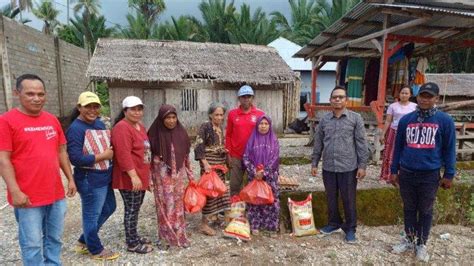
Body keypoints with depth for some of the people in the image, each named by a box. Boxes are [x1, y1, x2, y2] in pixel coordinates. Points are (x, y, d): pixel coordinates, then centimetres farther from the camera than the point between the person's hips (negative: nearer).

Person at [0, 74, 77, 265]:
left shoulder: (52, 120, 9)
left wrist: (70, 179, 12)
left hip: (56, 194, 6)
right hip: (27, 197, -5)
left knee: (54, 240, 17)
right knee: (32, 245, 5)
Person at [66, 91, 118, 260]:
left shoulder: (100, 123, 8)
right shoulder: (75, 129, -18)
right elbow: (75, 158, -25)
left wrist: (111, 151, 1)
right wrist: (103, 156, -18)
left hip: (104, 177, 10)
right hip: (89, 181, -9)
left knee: (109, 208, 23)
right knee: (92, 215, 8)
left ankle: (84, 241, 39)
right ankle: (96, 250, 29)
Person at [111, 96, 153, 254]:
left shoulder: (140, 126, 14)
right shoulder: (122, 128, -17)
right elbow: (123, 154, -24)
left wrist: (146, 174, 25)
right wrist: (133, 176, -26)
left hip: (141, 177, 9)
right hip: (130, 178, -9)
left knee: (135, 209, 19)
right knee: (131, 209, 1)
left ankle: (134, 236, 33)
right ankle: (132, 244, 15)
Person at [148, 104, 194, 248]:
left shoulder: (181, 132, 1)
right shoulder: (155, 133, -10)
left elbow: (186, 154, 8)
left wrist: (190, 174, 9)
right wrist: (149, 178, -9)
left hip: (178, 174, 4)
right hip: (162, 176, -3)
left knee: (178, 204, 11)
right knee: (165, 206, 3)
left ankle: (179, 235, 25)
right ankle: (164, 237, 19)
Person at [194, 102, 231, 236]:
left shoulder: (220, 127, 10)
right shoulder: (205, 127, -12)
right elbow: (199, 147, -18)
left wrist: (225, 160, 15)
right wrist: (205, 163, -25)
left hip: (220, 162, 8)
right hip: (209, 162, -8)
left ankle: (214, 215, 30)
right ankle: (204, 223, 1)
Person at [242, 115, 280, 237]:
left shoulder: (274, 140, 3)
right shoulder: (252, 140, 4)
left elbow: (275, 159, -5)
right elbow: (246, 158, -1)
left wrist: (264, 172, -13)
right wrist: (254, 172, -11)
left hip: (270, 176, 0)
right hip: (254, 176, 1)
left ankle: (272, 227, 10)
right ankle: (255, 225, 15)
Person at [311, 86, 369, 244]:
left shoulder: (355, 118, -4)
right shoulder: (324, 120, 5)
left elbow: (361, 144, -4)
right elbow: (318, 143, 10)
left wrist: (362, 165, -7)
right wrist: (314, 163, 9)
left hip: (348, 168, -3)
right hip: (328, 168, 3)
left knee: (349, 200, 8)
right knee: (331, 198, 15)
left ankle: (350, 228, 25)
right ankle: (333, 223, 34)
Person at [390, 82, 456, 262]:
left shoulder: (445, 120, -5)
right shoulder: (406, 120, 2)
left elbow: (449, 149, 0)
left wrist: (449, 174, -1)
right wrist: (394, 170, 8)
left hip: (430, 175, -2)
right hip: (406, 173, 2)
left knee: (425, 211, 12)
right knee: (409, 208, 15)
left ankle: (421, 244, 29)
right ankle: (409, 239, 32)